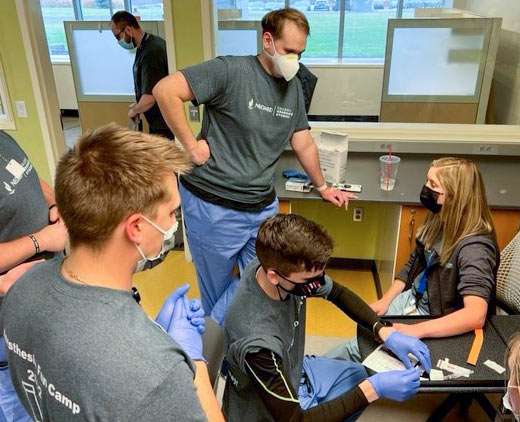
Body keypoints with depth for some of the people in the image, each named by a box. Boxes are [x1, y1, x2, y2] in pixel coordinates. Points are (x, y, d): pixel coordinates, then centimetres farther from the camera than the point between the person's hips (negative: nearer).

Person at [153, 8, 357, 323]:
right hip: (214, 208, -6)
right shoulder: (230, 71, -14)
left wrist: (322, 187, 22)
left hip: (264, 207, 6)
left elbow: (304, 144, 16)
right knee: (217, 293, 12)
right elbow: (165, 90, -18)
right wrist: (192, 145, -17)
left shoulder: (294, 88, 8)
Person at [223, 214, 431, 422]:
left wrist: (385, 332, -14)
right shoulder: (257, 342, -41)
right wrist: (373, 389, -30)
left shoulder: (278, 265, -22)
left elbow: (338, 293, -3)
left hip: (293, 369, 6)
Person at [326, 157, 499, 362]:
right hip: (412, 300, 7)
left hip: (436, 321, -7)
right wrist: (385, 300, 2)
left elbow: (475, 315, -38)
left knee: (355, 349, -10)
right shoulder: (437, 221, -2)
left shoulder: (474, 247, -27)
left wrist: (416, 330, -44)